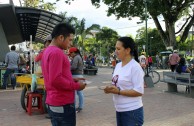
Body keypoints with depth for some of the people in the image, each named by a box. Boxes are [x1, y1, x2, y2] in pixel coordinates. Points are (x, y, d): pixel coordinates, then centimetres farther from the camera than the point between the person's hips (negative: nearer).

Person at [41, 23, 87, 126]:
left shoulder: (48, 51, 13)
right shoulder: (56, 52, -19)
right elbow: (56, 80, -26)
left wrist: (71, 80, 11)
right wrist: (76, 86, -15)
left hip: (54, 102, 10)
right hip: (62, 104, -10)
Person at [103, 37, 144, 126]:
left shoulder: (135, 67, -16)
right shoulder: (118, 65, 7)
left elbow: (139, 91, -20)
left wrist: (118, 91, -22)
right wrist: (111, 89, -5)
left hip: (132, 111, -7)